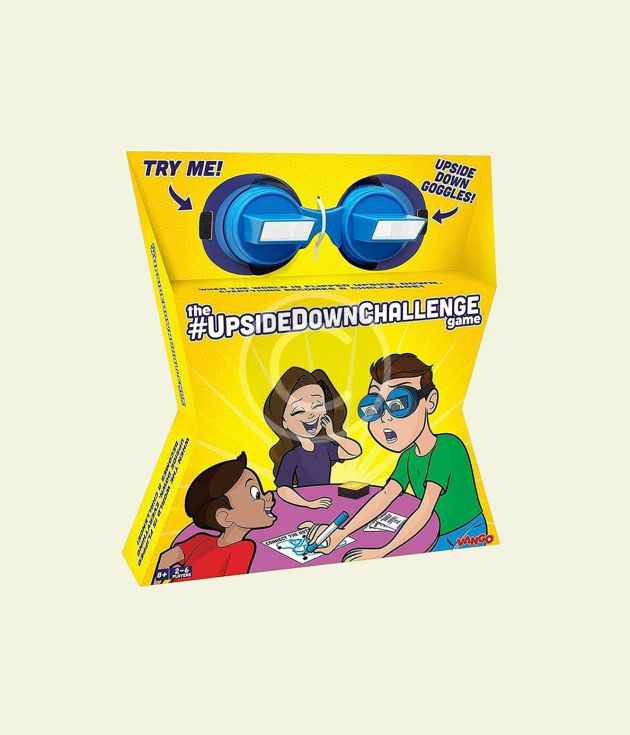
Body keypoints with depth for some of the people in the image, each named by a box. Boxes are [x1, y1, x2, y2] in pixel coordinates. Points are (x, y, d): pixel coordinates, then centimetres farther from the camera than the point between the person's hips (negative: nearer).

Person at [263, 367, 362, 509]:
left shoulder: (325, 448, 4)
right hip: (304, 509, -4)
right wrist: (309, 504, -26)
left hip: (328, 502, 5)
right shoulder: (291, 457, -13)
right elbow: (282, 490, -19)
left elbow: (355, 451, -2)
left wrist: (332, 435, -6)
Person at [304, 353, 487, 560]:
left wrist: (382, 552, -29)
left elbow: (425, 511, -28)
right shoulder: (409, 456, 1)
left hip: (467, 535, -6)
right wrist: (340, 534, -15)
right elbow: (385, 496, -6)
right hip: (441, 539, 6)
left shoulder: (447, 446, -24)